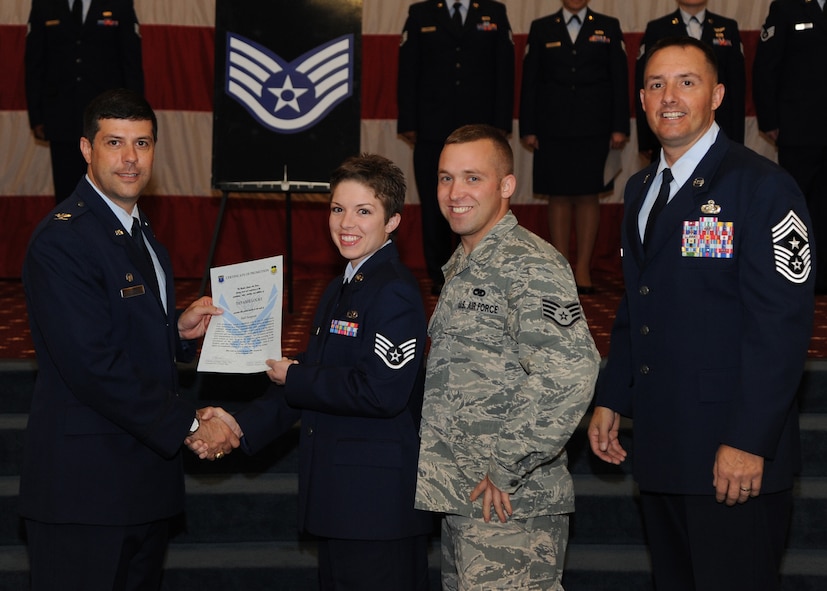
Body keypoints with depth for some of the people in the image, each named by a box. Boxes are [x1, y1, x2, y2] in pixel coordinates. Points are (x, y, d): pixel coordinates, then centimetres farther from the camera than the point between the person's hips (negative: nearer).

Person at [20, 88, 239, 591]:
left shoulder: (141, 234, 16)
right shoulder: (62, 239, -15)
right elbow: (95, 366, -22)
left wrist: (180, 330, 3)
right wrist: (189, 425, -17)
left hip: (146, 481, 9)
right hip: (84, 488, -9)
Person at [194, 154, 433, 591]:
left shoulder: (395, 292, -16)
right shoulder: (338, 291, 17)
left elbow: (383, 392, -25)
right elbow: (310, 382, 16)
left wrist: (293, 378, -13)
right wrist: (242, 426, 2)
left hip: (379, 503, -10)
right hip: (339, 503, 10)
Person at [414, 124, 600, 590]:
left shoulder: (531, 265, -14)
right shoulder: (462, 267, 16)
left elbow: (570, 376, -26)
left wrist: (506, 469, -20)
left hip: (510, 505, -9)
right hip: (462, 499, 9)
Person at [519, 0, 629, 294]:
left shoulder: (608, 27, 8)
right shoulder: (541, 28, 9)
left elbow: (620, 80, 4)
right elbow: (529, 81, 7)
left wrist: (620, 127, -3)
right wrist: (528, 128, 0)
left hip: (593, 128, 0)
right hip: (553, 128, 0)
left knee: (588, 195, 1)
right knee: (558, 196, 2)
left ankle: (583, 268, 6)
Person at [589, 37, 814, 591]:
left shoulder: (762, 186, -10)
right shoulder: (641, 188, 14)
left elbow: (782, 322, -16)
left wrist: (748, 441, -20)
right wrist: (611, 400, 12)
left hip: (735, 458, -7)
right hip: (661, 451, 7)